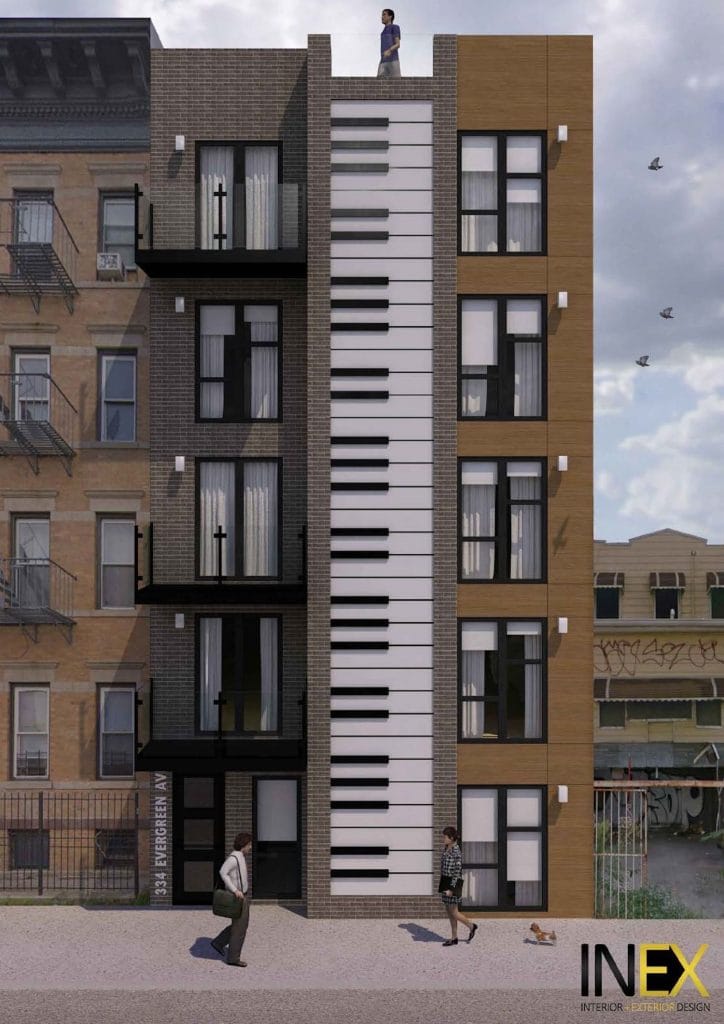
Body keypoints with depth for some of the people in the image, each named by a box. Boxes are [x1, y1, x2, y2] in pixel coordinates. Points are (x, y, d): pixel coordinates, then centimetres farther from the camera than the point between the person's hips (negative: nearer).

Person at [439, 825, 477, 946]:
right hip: (445, 882, 9)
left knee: (453, 912, 0)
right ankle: (454, 938, 21)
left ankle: (471, 925, 22)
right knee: (449, 911, 12)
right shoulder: (445, 849, 6)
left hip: (453, 883, -9)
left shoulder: (456, 852, -19)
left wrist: (451, 889, -20)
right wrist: (441, 885, 18)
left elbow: (457, 872, -19)